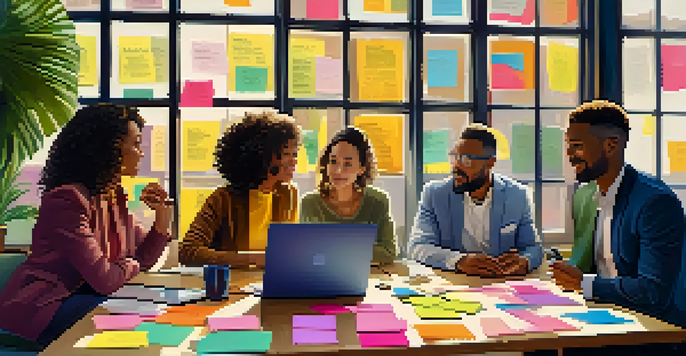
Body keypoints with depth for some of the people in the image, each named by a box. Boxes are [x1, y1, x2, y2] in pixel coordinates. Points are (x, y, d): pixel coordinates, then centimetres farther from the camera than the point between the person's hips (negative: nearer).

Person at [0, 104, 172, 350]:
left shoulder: (115, 196, 6)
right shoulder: (67, 200, -23)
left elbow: (142, 260, 11)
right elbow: (104, 280, -26)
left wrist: (163, 216, -3)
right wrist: (128, 265, -4)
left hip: (81, 297, 9)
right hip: (39, 311, -8)